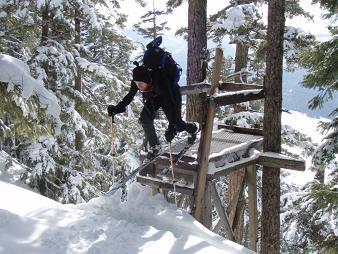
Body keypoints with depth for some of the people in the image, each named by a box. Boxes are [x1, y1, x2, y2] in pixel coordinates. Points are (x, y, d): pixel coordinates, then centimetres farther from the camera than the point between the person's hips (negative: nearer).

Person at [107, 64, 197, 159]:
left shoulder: (160, 80, -44)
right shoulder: (136, 82, -28)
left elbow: (169, 102, -47)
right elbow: (129, 96, -9)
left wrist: (171, 127, -53)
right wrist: (117, 108, -21)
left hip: (172, 96, -5)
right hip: (154, 97, 5)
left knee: (177, 124, -3)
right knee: (144, 118, -14)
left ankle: (192, 128, 33)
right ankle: (154, 146, 5)